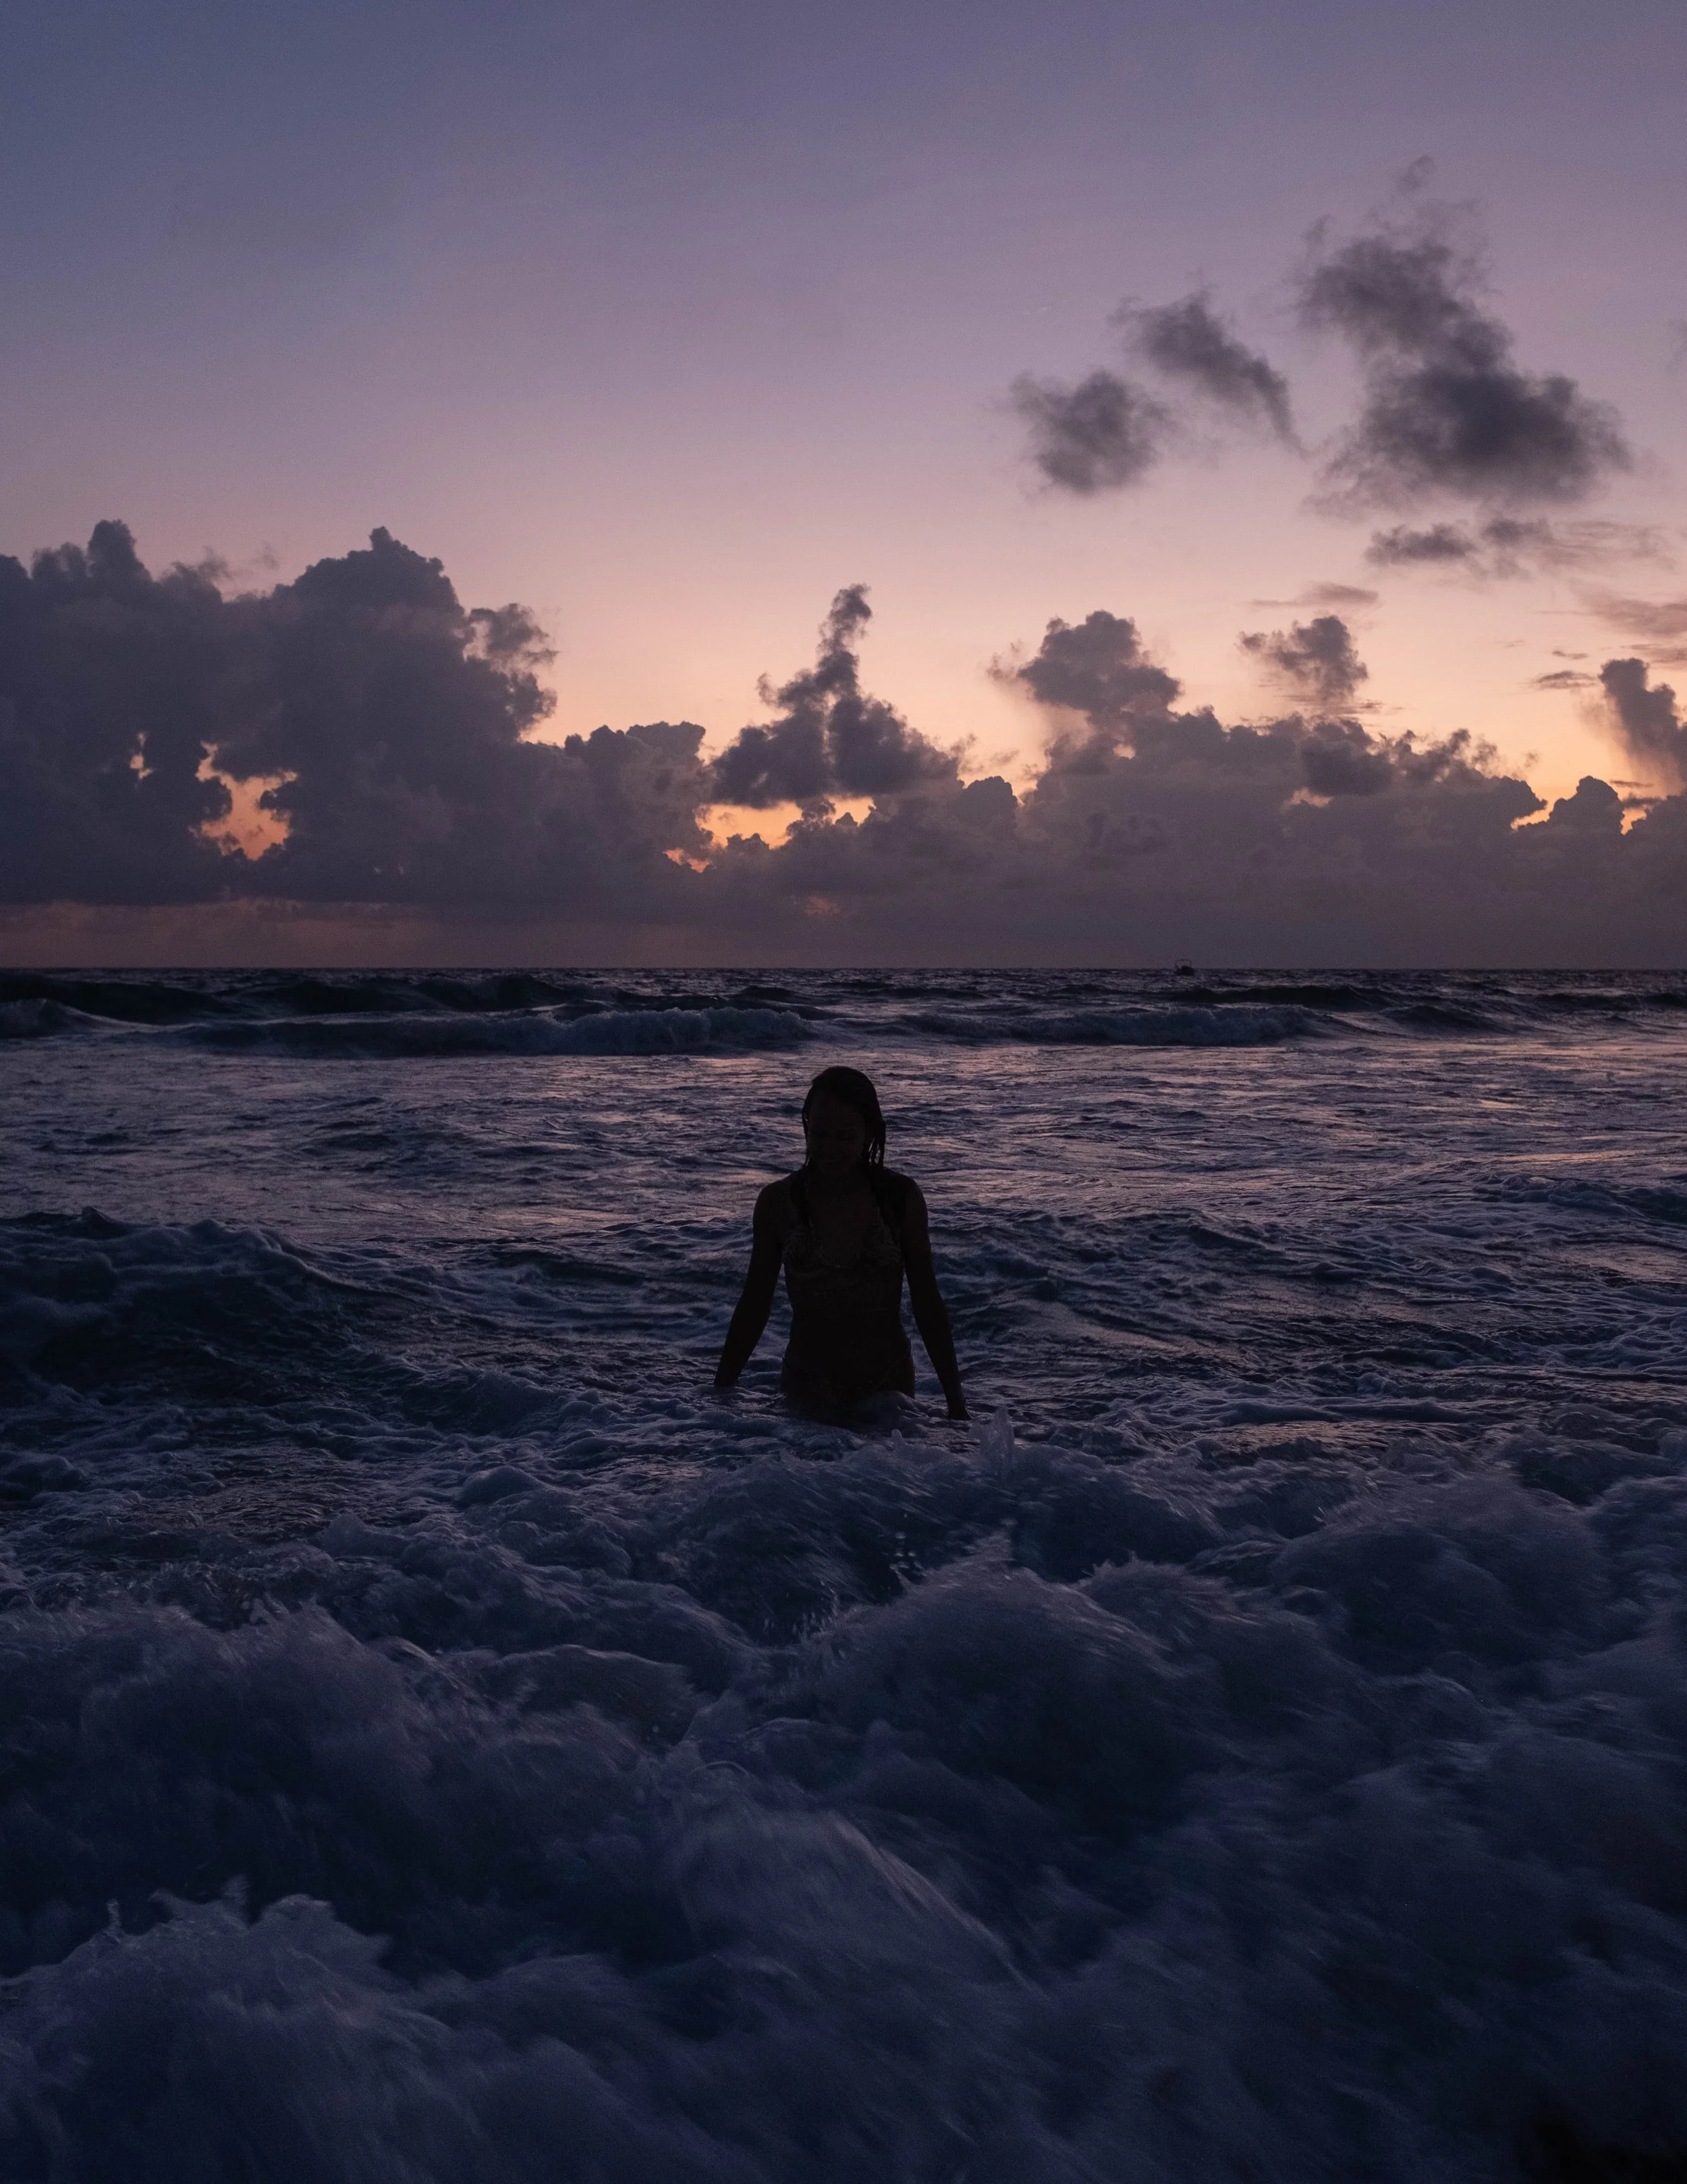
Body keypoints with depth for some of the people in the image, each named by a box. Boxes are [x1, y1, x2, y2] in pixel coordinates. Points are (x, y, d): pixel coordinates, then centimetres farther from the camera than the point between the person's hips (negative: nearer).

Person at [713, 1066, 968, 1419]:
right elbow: (754, 1305, 4)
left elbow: (927, 1305, 1)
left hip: (886, 1390, 0)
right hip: (805, 1391, 0)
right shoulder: (777, 1202, -3)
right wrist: (720, 1390, 4)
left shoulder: (901, 1198, -4)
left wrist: (956, 1402, 2)